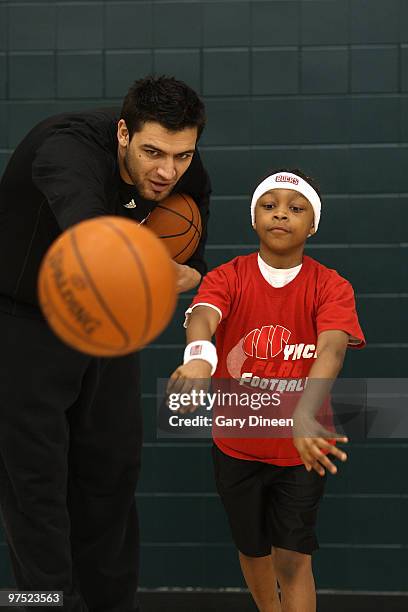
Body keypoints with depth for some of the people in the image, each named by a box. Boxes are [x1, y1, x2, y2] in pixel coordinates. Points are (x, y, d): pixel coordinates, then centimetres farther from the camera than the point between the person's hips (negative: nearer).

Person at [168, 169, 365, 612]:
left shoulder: (331, 287, -10)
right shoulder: (227, 277, -8)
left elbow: (332, 348, -29)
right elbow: (202, 315, -31)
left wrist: (305, 413, -49)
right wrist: (198, 355, -57)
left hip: (300, 449, -2)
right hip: (236, 447, 2)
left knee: (292, 559, -5)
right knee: (252, 550, 17)